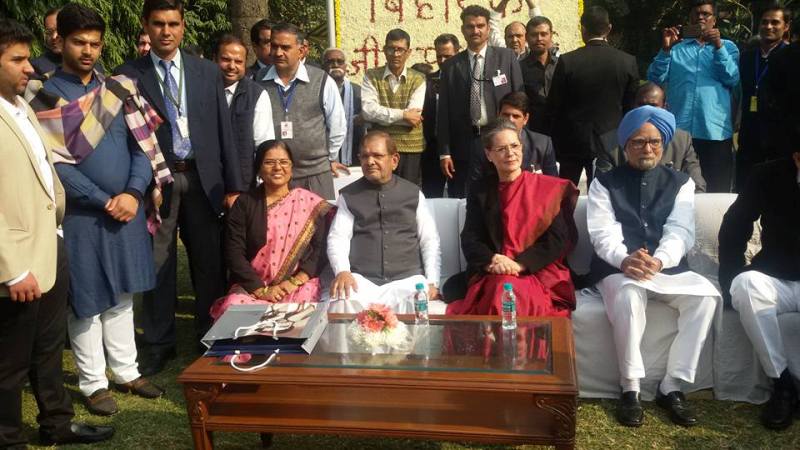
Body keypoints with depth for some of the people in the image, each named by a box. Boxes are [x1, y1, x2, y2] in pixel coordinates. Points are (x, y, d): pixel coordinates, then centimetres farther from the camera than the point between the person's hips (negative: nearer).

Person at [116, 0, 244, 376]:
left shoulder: (207, 71, 7)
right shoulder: (128, 76, 1)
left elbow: (223, 130, 6)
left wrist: (233, 184, 3)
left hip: (202, 179, 2)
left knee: (210, 263, 9)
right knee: (157, 265, 6)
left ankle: (210, 337, 24)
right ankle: (159, 344, 20)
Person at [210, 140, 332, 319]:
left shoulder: (311, 203, 6)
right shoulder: (245, 203, 7)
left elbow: (321, 248, 1)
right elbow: (234, 252, 0)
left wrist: (295, 281, -11)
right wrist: (261, 290, -10)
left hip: (300, 286, -1)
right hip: (253, 285, 1)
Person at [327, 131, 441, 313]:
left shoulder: (413, 193, 14)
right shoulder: (348, 195, 14)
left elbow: (430, 240, 11)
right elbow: (337, 237, 5)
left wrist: (432, 282, -4)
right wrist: (342, 271, -16)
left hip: (407, 278, 0)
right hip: (361, 278, 0)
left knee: (415, 306, -34)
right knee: (342, 302, -34)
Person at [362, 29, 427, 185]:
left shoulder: (418, 80, 4)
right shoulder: (371, 77, 5)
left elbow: (413, 117, -9)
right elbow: (368, 110, -10)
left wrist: (380, 115, -8)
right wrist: (402, 114, -13)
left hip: (411, 149, 0)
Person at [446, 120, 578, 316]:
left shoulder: (548, 188, 7)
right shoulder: (480, 192, 14)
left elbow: (557, 240, -2)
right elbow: (470, 239, 5)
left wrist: (520, 264, -15)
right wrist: (492, 260, -16)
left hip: (538, 273, -1)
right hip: (491, 275, 2)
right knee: (498, 288, -33)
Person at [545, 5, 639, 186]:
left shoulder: (567, 61, -10)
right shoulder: (628, 62, -4)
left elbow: (553, 107, -6)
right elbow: (631, 107, 2)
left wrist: (554, 140, 8)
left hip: (571, 141, -1)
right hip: (609, 143, 1)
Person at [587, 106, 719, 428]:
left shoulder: (681, 183, 13)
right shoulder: (604, 183, 8)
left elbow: (681, 232, -3)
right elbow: (603, 234, -6)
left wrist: (658, 261, -24)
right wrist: (625, 259, -29)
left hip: (668, 268, 3)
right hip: (618, 270, -2)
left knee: (706, 293, -25)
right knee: (629, 293, -35)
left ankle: (672, 387, -17)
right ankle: (630, 389, -23)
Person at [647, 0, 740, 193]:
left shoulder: (727, 47, 13)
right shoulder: (675, 47, 15)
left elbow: (732, 79, -2)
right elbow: (655, 79, 3)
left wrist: (717, 47, -11)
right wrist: (665, 49, -11)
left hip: (715, 131, 0)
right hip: (678, 131, 1)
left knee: (716, 192, 3)